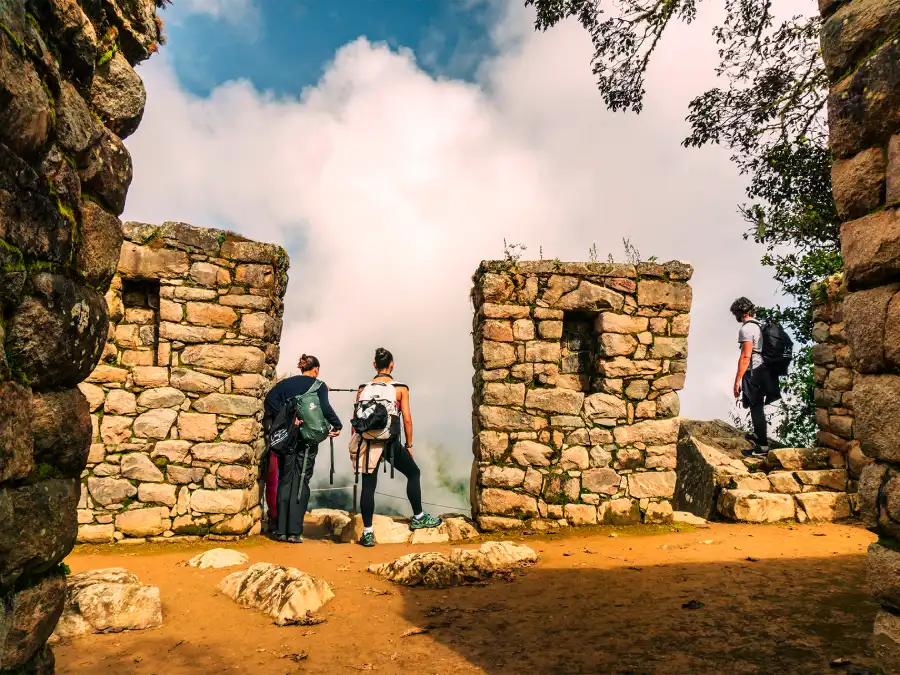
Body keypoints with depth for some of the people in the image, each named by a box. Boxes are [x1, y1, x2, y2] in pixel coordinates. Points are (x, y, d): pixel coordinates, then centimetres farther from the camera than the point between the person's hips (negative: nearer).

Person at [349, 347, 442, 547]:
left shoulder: (363, 389, 7)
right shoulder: (400, 388, -1)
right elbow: (407, 419, -4)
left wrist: (355, 446, 14)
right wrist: (409, 445, 6)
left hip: (367, 442, 3)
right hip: (389, 442, -2)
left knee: (368, 486, 8)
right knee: (413, 473, 19)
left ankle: (367, 534, 9)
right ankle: (418, 518, 25)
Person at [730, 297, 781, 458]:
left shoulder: (746, 329, -15)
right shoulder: (758, 326, 14)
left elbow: (746, 356, -22)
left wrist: (737, 380, -21)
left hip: (753, 373, -9)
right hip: (762, 371, 9)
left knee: (756, 408, -5)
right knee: (757, 406, 22)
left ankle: (762, 446, -2)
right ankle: (758, 434, 37)